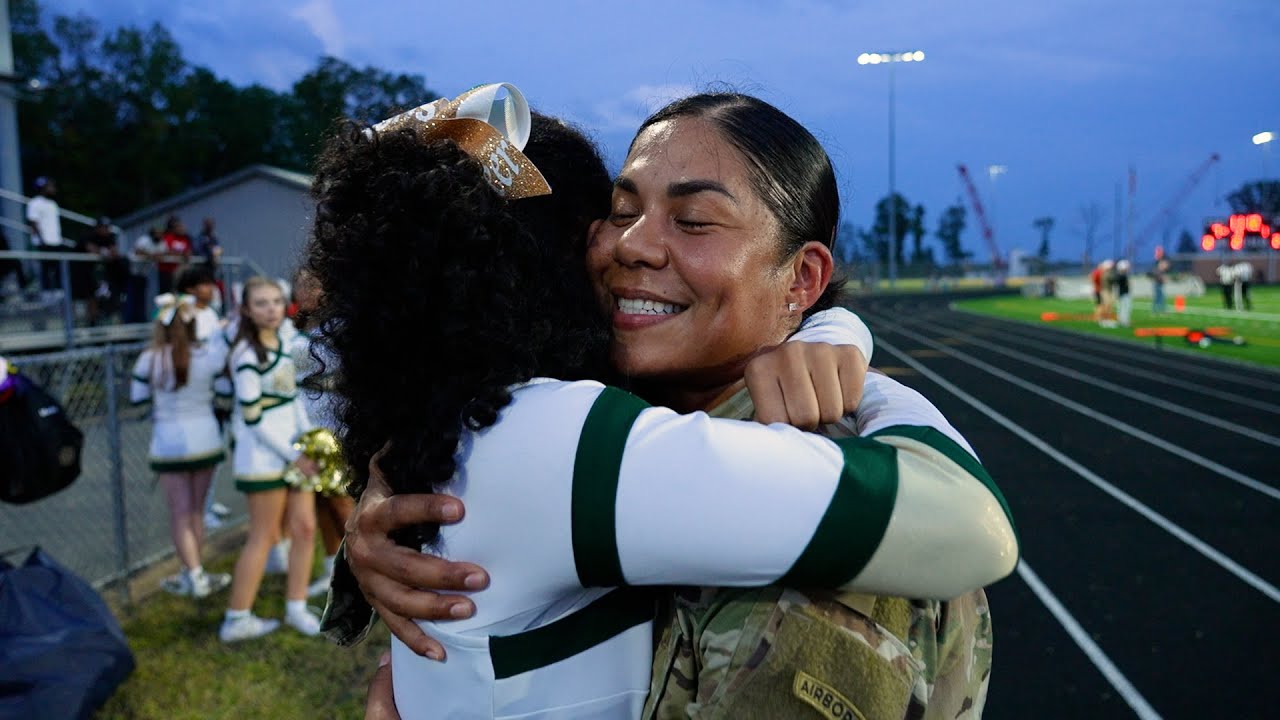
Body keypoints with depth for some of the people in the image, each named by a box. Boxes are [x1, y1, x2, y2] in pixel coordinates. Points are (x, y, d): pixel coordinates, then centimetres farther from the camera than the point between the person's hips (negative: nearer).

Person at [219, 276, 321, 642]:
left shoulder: (282, 343, 8)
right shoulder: (247, 355, -17)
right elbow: (252, 417, -18)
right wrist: (293, 456, -14)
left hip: (293, 449, 8)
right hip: (264, 456, -7)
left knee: (305, 528, 8)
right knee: (263, 537, 2)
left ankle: (296, 607, 21)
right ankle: (236, 620, 15)